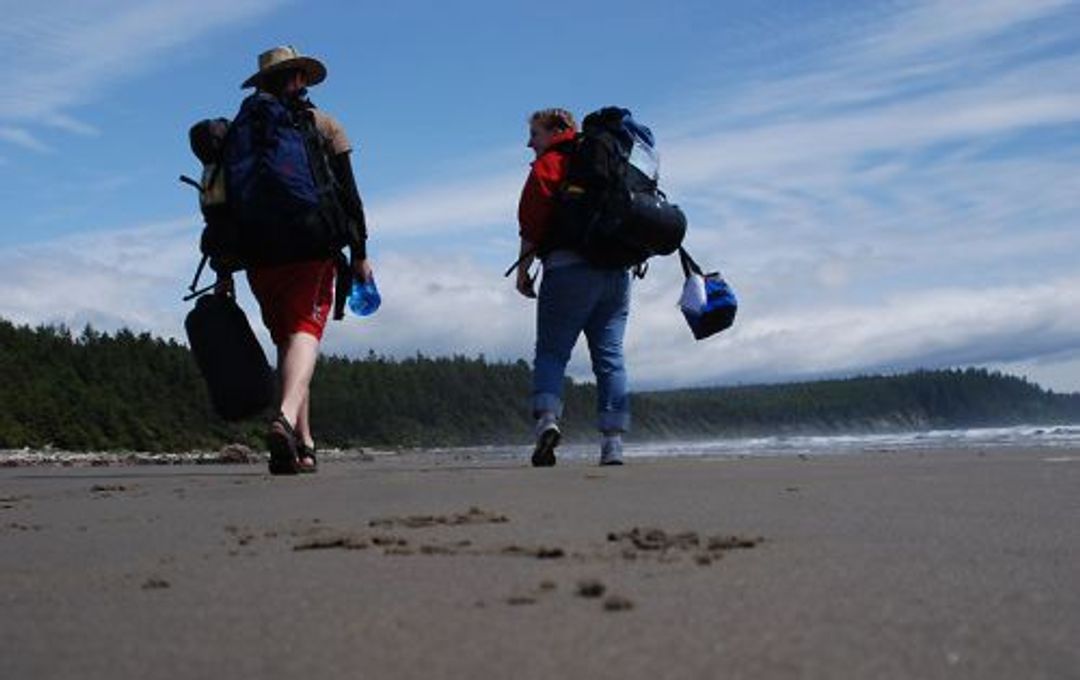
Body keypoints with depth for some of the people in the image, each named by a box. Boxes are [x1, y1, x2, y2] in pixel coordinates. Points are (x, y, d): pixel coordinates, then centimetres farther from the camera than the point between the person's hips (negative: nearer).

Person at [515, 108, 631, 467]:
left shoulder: (550, 163, 3)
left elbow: (533, 219, -7)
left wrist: (524, 268, -3)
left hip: (570, 269, -6)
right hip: (617, 272, 6)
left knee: (551, 351, -1)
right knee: (610, 357, 3)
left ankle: (547, 417, -22)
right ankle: (613, 443, -2)